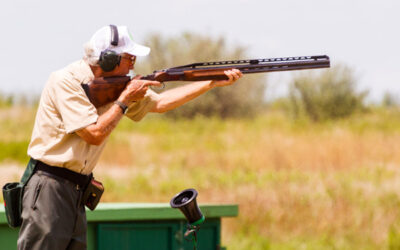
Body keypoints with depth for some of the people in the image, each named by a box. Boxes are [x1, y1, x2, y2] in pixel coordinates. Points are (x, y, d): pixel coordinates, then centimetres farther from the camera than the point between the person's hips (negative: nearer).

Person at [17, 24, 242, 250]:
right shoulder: (67, 82, -15)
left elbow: (160, 103, 14)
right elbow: (95, 134, -19)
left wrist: (214, 82, 10)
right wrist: (125, 99, -9)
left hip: (76, 190, 8)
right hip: (49, 187, -8)